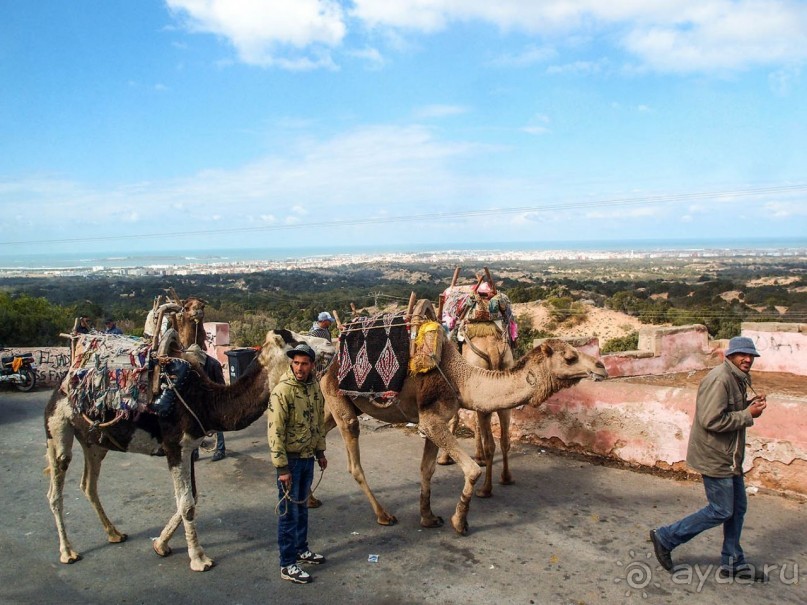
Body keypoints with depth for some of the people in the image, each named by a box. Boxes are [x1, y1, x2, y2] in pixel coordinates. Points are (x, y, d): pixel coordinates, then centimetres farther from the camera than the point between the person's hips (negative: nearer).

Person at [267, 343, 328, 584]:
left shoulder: (314, 386, 1)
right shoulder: (282, 391, -20)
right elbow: (275, 431, -20)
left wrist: (320, 451, 16)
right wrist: (282, 467, -20)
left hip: (308, 457, 7)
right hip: (290, 459, -7)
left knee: (302, 506, 21)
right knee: (289, 511, 3)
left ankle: (301, 549, 37)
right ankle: (287, 565, 14)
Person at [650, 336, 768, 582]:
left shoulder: (738, 379, 11)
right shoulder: (719, 380, -22)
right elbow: (712, 420, -29)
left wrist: (751, 405, 2)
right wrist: (748, 415, -20)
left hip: (729, 456, 10)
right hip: (715, 457, -10)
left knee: (737, 508, 16)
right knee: (721, 511, -2)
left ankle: (733, 563, 29)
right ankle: (665, 538, 9)